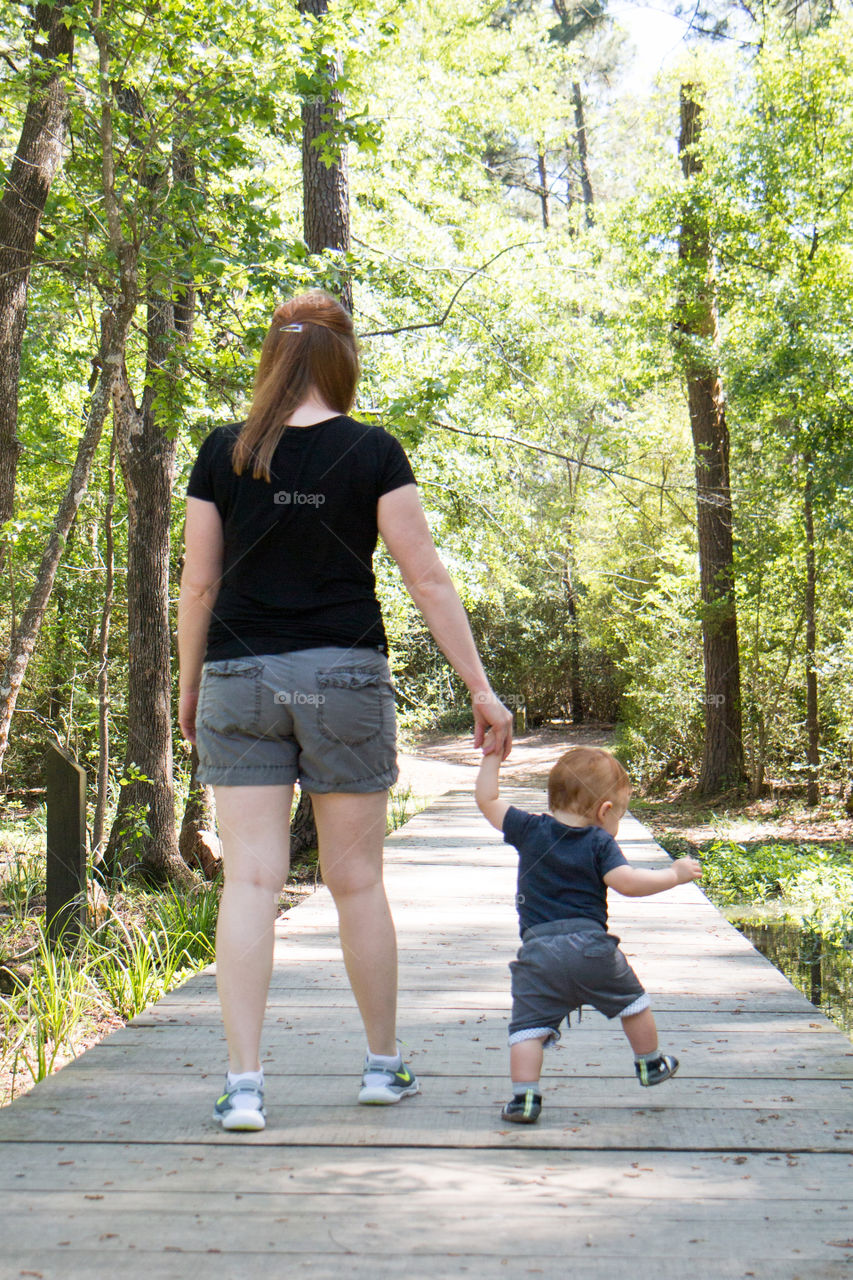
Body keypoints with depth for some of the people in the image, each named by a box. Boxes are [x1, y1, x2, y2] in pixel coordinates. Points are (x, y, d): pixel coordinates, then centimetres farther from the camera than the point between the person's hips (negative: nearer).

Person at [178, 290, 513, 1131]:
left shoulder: (223, 453, 2)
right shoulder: (372, 452, -2)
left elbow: (198, 584, 3)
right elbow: (426, 579, -4)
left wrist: (189, 686, 15)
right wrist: (480, 687, -1)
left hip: (240, 679, 1)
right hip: (344, 679, 0)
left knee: (249, 882, 1)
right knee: (357, 881, 10)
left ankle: (243, 1084, -3)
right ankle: (383, 1063, 24)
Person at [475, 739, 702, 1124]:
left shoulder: (530, 830, 6)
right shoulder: (600, 844, -2)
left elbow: (487, 800, 12)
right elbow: (626, 882, -15)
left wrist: (492, 755, 20)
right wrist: (674, 875, -4)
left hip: (538, 952, 0)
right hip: (591, 946, 0)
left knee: (528, 1026, 1)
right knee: (632, 1001, 24)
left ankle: (524, 1095, -10)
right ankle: (650, 1063, 40)